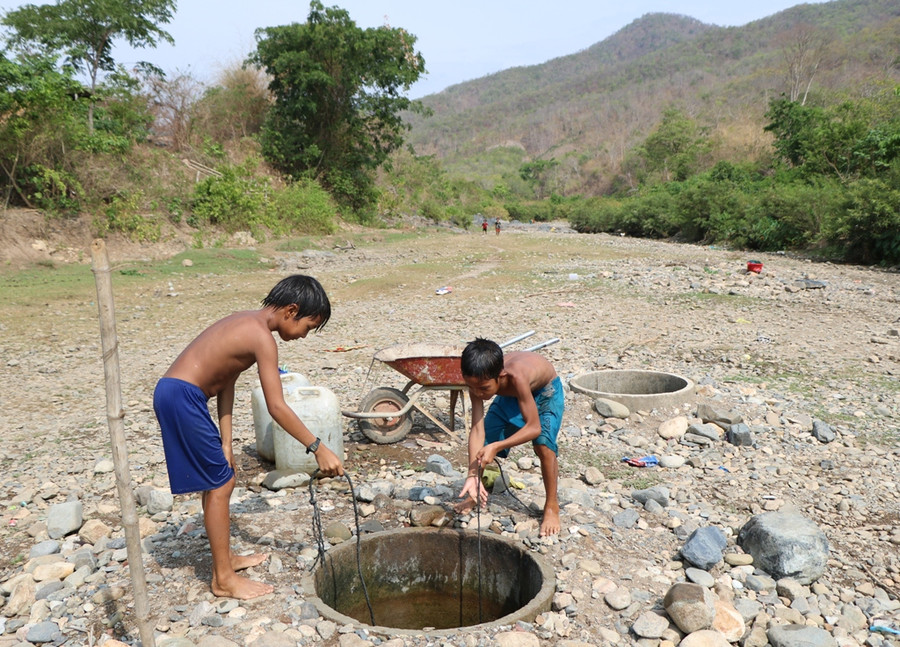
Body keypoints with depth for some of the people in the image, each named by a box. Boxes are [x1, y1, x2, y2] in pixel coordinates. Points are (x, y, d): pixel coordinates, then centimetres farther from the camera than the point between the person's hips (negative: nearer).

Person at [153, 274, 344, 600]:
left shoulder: (247, 322, 12)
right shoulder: (262, 337, -17)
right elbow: (277, 407, -20)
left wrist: (225, 443, 6)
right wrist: (318, 448, -14)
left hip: (174, 393, 10)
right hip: (182, 398, -10)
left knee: (220, 479, 19)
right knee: (219, 485, 0)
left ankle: (226, 557, 35)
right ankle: (223, 579, 12)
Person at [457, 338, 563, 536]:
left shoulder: (516, 376, -45)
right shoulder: (479, 380, -30)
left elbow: (534, 427, -41)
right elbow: (477, 429, -29)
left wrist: (497, 447, -49)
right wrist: (472, 475, -36)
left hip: (545, 391, -5)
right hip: (509, 396, 5)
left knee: (543, 443, -24)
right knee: (484, 441, -1)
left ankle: (552, 505, -4)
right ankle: (477, 492, 25)